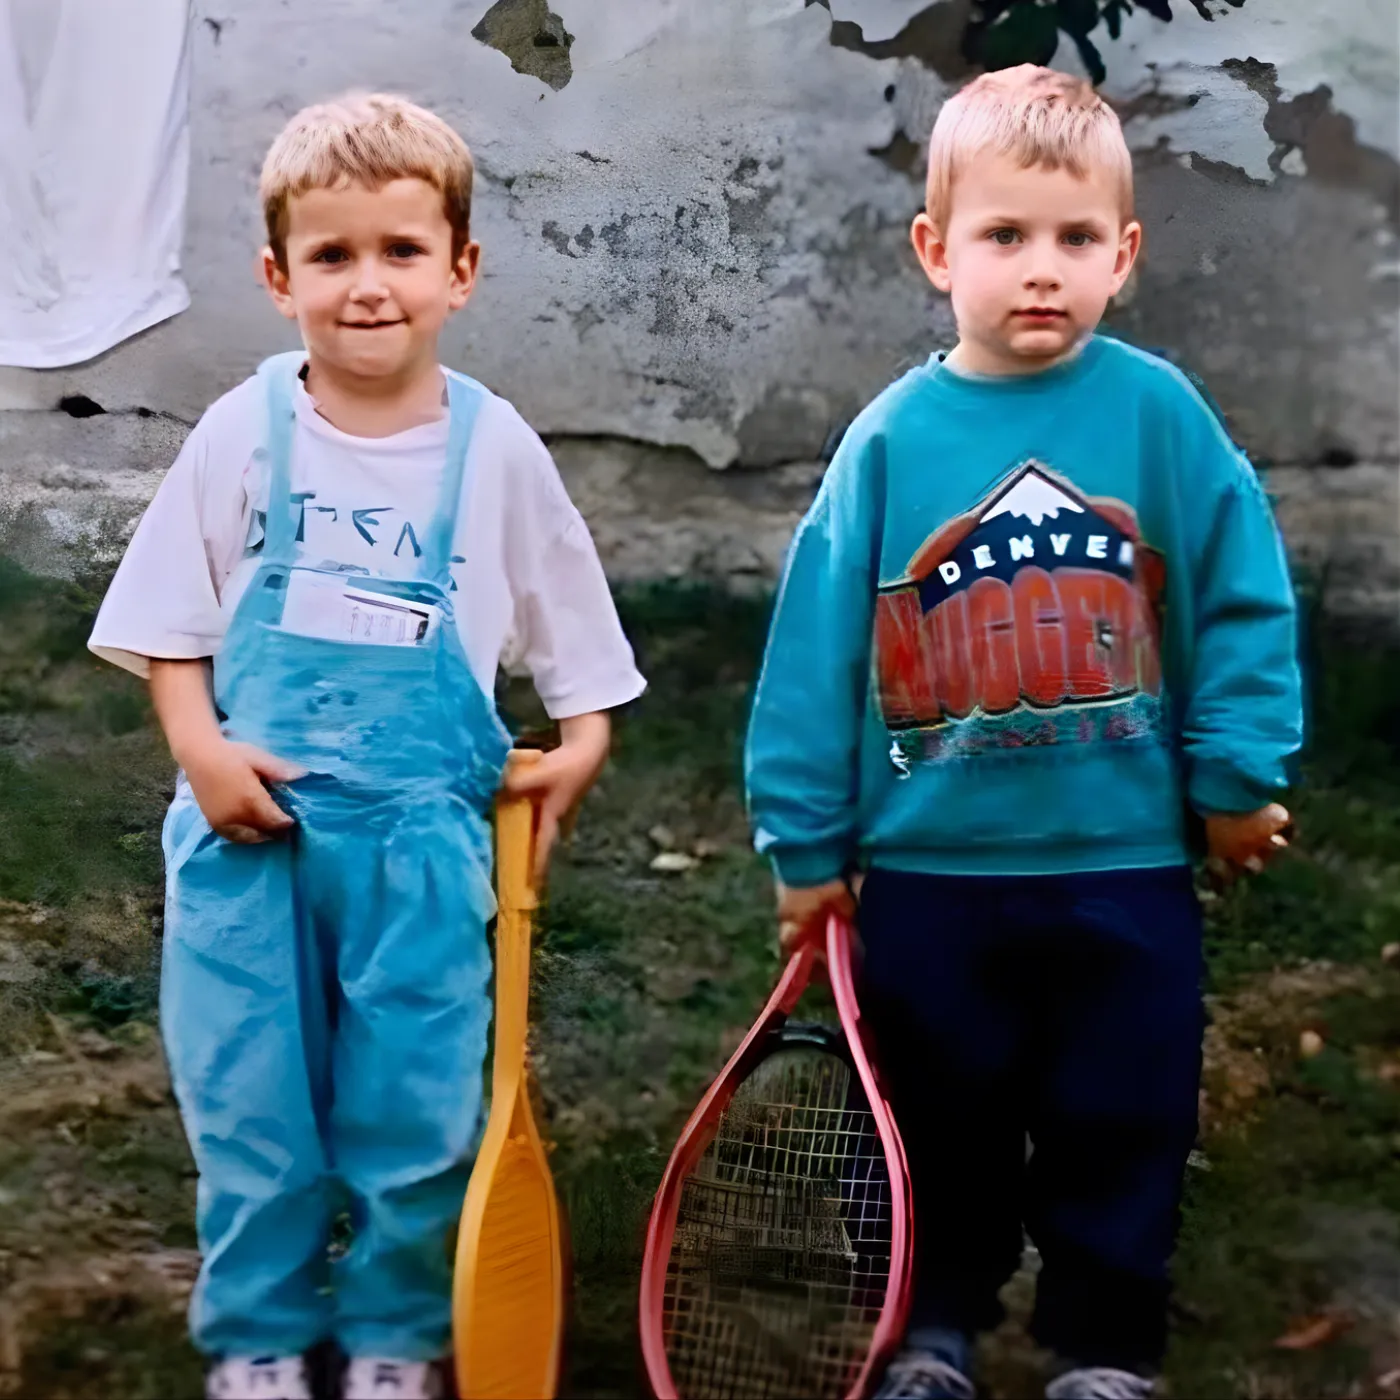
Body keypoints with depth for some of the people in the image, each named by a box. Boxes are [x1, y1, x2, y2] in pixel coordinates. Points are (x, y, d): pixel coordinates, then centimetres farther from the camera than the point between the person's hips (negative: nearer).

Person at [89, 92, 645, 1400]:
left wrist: (579, 744, -8)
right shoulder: (244, 433, -3)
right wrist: (202, 749, -11)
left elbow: (570, 625, 6)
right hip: (251, 826, 1)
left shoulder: (495, 449, -4)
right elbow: (168, 624, 3)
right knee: (249, 1105, 9)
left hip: (420, 837, 0)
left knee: (413, 1111, 9)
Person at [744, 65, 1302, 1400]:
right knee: (942, 1128, 17)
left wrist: (1238, 772, -2)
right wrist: (805, 840, 0)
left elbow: (1245, 601, -2)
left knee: (1122, 1129, 13)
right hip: (930, 869, 1)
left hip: (1125, 866, 0)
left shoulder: (1159, 413, -9)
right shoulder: (891, 438, -8)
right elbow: (817, 646, -3)